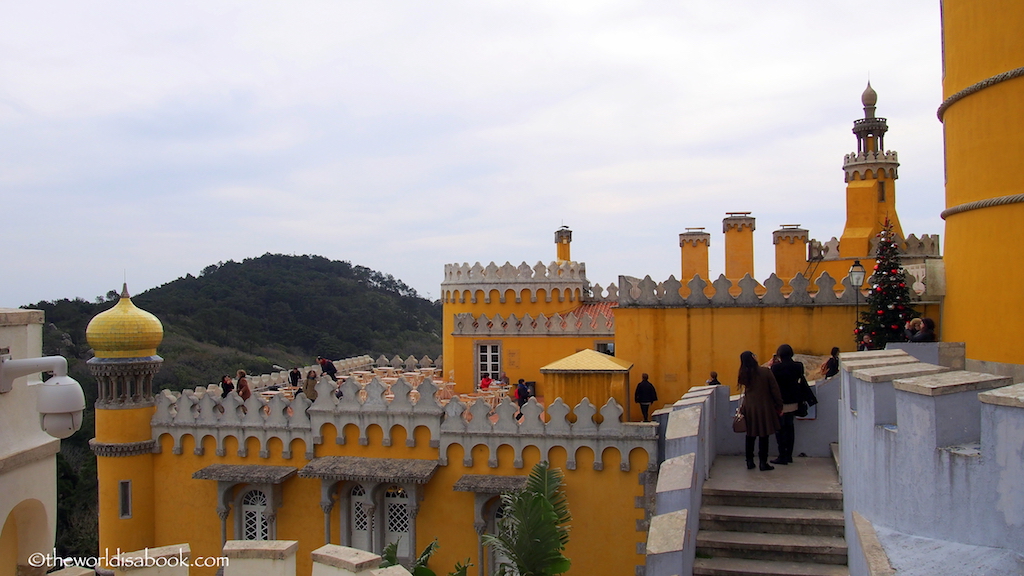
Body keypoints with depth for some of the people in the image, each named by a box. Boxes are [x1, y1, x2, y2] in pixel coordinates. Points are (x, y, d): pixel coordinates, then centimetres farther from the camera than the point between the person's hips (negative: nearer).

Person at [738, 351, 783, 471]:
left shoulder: (744, 374, -2)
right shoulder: (765, 371, -12)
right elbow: (775, 390, -7)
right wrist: (779, 406, 1)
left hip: (749, 408, 3)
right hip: (764, 407, -3)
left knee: (750, 435, 12)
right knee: (763, 435, 4)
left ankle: (750, 462, 16)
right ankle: (763, 462, 6)